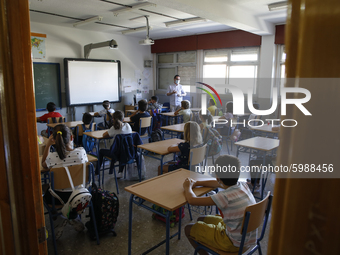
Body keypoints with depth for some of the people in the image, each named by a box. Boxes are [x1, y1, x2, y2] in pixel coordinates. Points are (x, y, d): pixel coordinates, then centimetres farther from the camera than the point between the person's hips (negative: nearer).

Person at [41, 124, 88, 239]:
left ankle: (60, 220, 17)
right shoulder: (81, 152, -21)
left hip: (58, 197, -2)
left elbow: (43, 165, 2)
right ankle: (74, 217, 26)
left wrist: (48, 145, -5)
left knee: (46, 194, 32)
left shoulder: (52, 157, -24)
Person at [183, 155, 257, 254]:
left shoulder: (225, 197, -31)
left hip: (234, 243, -8)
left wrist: (187, 187, -3)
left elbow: (192, 200, -24)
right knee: (201, 220, 20)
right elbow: (218, 184, 12)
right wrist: (196, 183, 11)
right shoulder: (243, 185, -8)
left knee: (189, 229, 5)